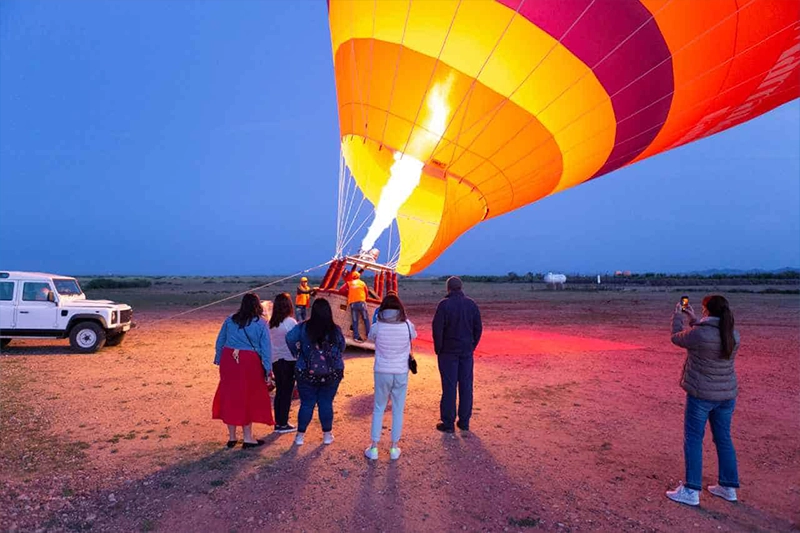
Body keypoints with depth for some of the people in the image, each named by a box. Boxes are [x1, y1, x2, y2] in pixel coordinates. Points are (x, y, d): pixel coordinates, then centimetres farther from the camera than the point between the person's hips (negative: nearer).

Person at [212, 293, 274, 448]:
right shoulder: (260, 324, -4)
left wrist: (219, 360, 18)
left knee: (229, 396, 13)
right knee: (248, 398, 8)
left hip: (228, 361, 3)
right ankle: (248, 438, 16)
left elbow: (219, 342, 11)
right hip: (249, 363, -3)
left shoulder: (230, 320, 6)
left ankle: (232, 437, 24)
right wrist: (267, 369, -1)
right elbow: (266, 348, -5)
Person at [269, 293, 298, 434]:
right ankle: (283, 424, 11)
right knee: (287, 392, 4)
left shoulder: (270, 323, 2)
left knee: (279, 391, 15)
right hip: (288, 361, -6)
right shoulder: (290, 322, -16)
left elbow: (268, 342, 7)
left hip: (275, 360, 6)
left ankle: (278, 422, 23)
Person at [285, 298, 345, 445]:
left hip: (307, 373, 0)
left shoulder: (303, 327, -8)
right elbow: (342, 347, 1)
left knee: (307, 403, 11)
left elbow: (290, 338, -19)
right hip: (332, 374, 0)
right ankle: (327, 434, 22)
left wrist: (297, 354, -6)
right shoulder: (335, 330, -7)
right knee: (326, 403, 12)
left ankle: (300, 435, 19)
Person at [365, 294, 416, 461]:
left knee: (378, 409, 15)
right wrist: (405, 320, 17)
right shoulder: (407, 326, -10)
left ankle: (374, 448, 20)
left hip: (382, 372, 0)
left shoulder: (377, 327, -12)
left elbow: (371, 338, 9)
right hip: (401, 373, 0)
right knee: (398, 411, 13)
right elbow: (414, 336, 12)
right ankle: (394, 448, 22)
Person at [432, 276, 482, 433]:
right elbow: (478, 328, 7)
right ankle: (464, 422, 19)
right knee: (466, 386, 11)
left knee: (449, 386, 2)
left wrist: (438, 349, -2)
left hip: (448, 351, -4)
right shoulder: (471, 304, 4)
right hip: (467, 351, 4)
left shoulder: (444, 304, -11)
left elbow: (437, 328, -12)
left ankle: (448, 423, 8)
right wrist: (472, 346, 13)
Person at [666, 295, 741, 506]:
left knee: (693, 440, 3)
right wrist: (693, 320, 22)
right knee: (724, 439, 18)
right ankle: (729, 487, 30)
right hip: (727, 394, 7)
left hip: (701, 395, -6)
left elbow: (677, 338, -2)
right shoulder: (733, 335, -1)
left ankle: (691, 491, 9)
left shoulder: (699, 333, -22)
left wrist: (678, 317, 13)